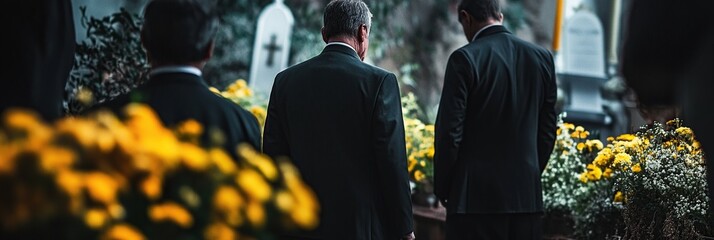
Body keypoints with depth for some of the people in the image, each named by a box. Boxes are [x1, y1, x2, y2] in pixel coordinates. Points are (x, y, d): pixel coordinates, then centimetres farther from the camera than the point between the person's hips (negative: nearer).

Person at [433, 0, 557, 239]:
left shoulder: (465, 58, -9)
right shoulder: (541, 57, 7)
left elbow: (449, 131, -10)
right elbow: (547, 131, 10)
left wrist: (442, 189, 2)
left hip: (475, 196, -5)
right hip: (527, 196, 5)